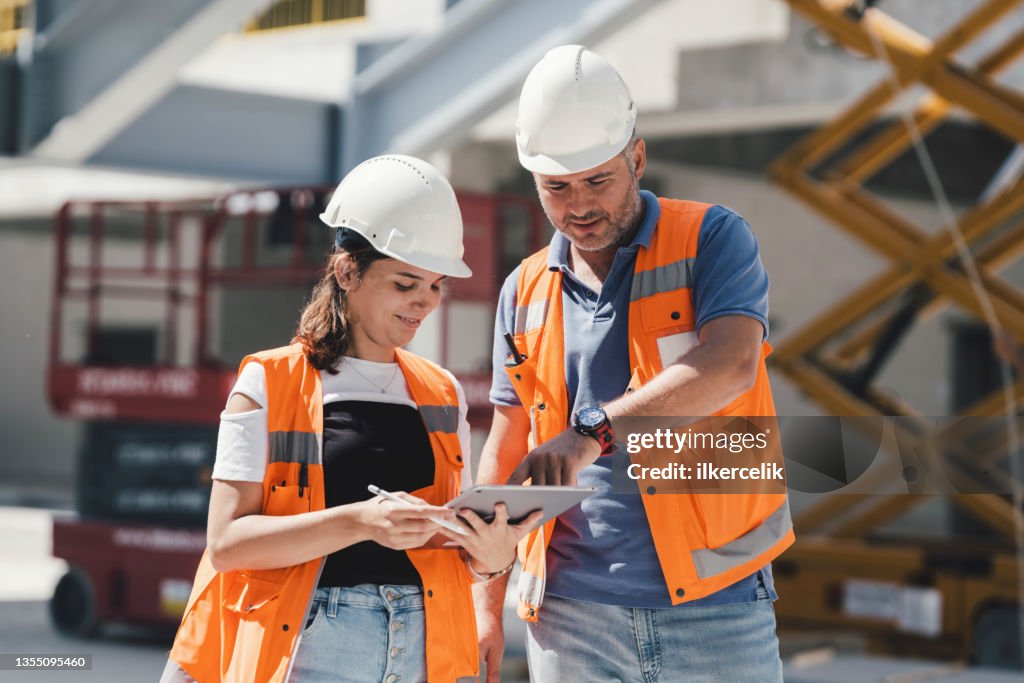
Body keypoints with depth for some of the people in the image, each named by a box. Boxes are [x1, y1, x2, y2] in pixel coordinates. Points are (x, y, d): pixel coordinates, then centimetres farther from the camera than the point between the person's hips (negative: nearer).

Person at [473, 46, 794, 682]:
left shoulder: (712, 240, 0)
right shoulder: (525, 293, 12)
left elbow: (730, 365, -19)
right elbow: (506, 455, 15)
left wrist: (593, 431, -31)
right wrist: (487, 604, 7)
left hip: (715, 606, -3)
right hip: (572, 617, 3)